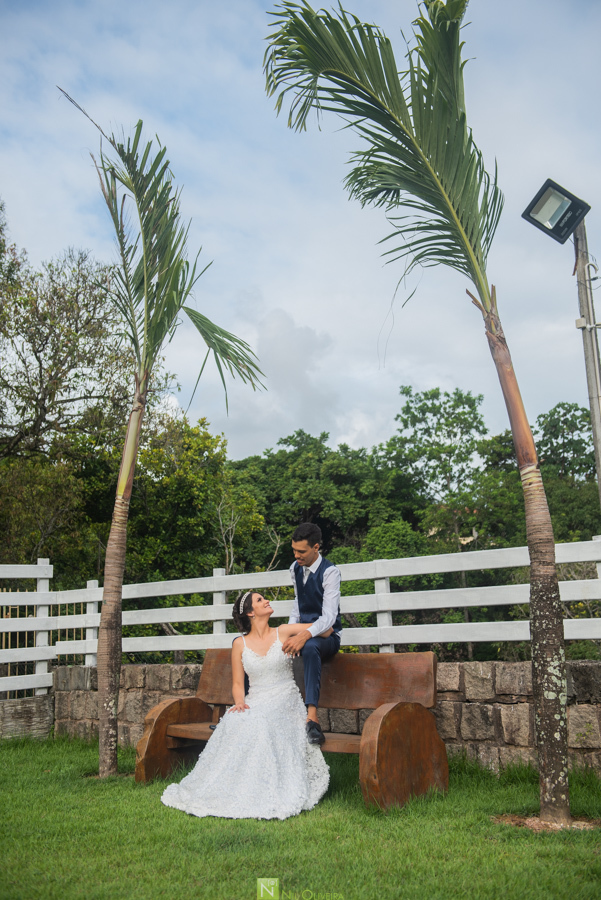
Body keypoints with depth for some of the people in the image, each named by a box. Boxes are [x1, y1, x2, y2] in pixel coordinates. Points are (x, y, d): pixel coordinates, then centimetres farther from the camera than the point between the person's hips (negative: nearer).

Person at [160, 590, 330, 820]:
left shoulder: (283, 633, 4)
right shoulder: (240, 644, 8)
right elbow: (237, 683, 8)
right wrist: (239, 702, -9)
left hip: (285, 703, -2)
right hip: (255, 704, 2)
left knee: (262, 726, -31)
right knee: (236, 724, -28)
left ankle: (270, 795, -21)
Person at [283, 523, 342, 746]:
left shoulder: (330, 572, -18)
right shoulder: (295, 568, 4)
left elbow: (329, 617, -27)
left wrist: (305, 635, -44)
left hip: (326, 635, -7)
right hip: (302, 631, 7)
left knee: (310, 647, -41)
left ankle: (312, 718, -48)